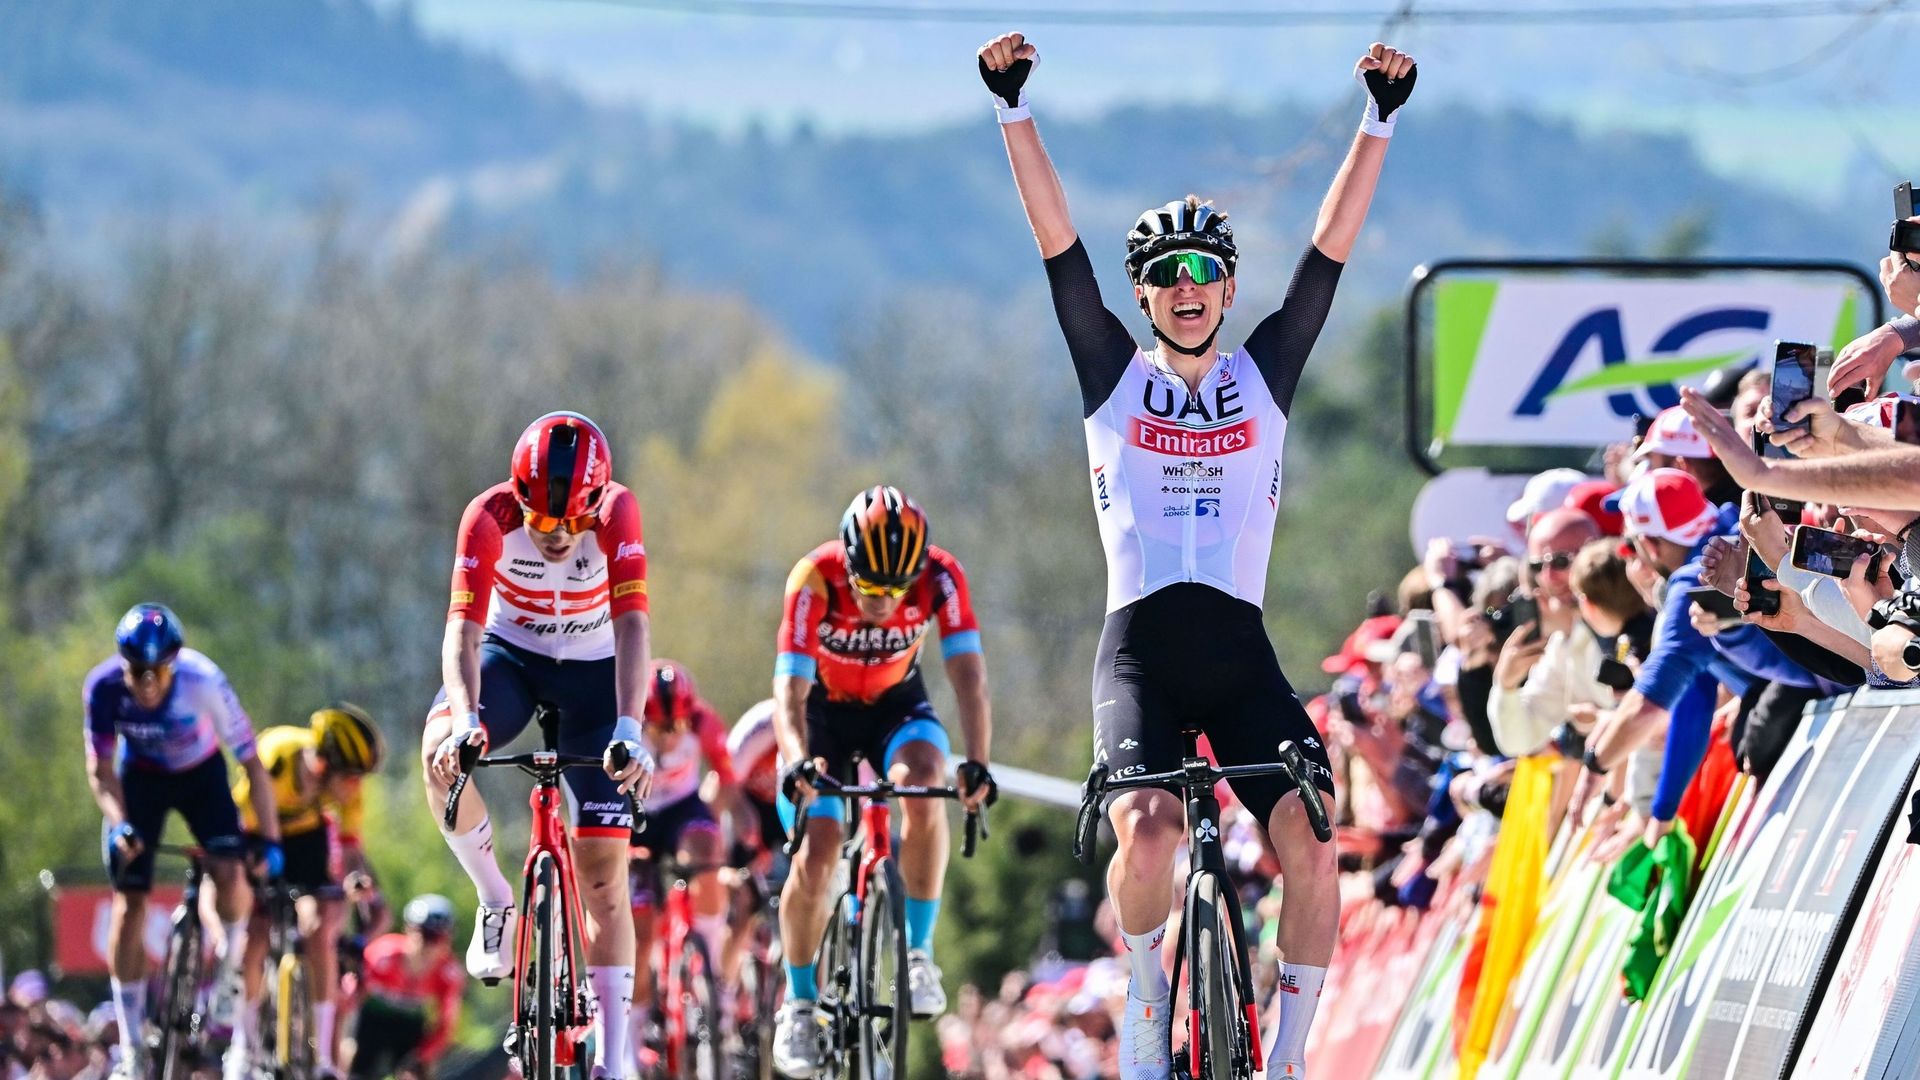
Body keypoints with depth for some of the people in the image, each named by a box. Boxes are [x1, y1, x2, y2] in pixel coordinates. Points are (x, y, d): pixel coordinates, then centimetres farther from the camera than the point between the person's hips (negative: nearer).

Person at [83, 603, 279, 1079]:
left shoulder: (204, 682, -34)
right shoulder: (104, 686, -29)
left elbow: (251, 761, -25)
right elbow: (101, 768, -17)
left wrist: (270, 841, -25)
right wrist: (118, 824, -33)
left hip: (200, 773, -1)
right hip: (140, 777, 1)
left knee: (228, 870, -26)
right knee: (129, 901, -7)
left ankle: (228, 974, 2)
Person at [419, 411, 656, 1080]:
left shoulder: (616, 512, -28)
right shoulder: (491, 517, -27)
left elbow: (631, 625, -36)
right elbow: (464, 625, -35)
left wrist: (629, 730, -50)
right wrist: (466, 718, -52)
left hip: (592, 667, 0)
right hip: (510, 653, 0)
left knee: (603, 872, -5)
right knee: (441, 751, -34)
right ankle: (494, 901, -10)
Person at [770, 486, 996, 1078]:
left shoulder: (939, 577, -28)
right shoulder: (815, 579, -32)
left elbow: (969, 675, -33)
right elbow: (789, 689, -36)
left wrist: (977, 763, -48)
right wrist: (799, 762, -55)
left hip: (896, 704, 1)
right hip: (823, 709, -1)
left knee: (923, 792, -31)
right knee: (816, 855, -16)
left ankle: (919, 952, -16)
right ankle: (799, 1003, 4)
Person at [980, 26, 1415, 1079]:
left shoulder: (1263, 376, 12)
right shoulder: (1115, 377, 9)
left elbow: (1332, 246, 7)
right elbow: (1057, 241, 2)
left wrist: (1380, 120, 0)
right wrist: (1014, 110, -6)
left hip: (1241, 653, 2)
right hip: (1141, 645, -2)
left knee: (1312, 847, -17)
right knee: (1147, 829, -27)